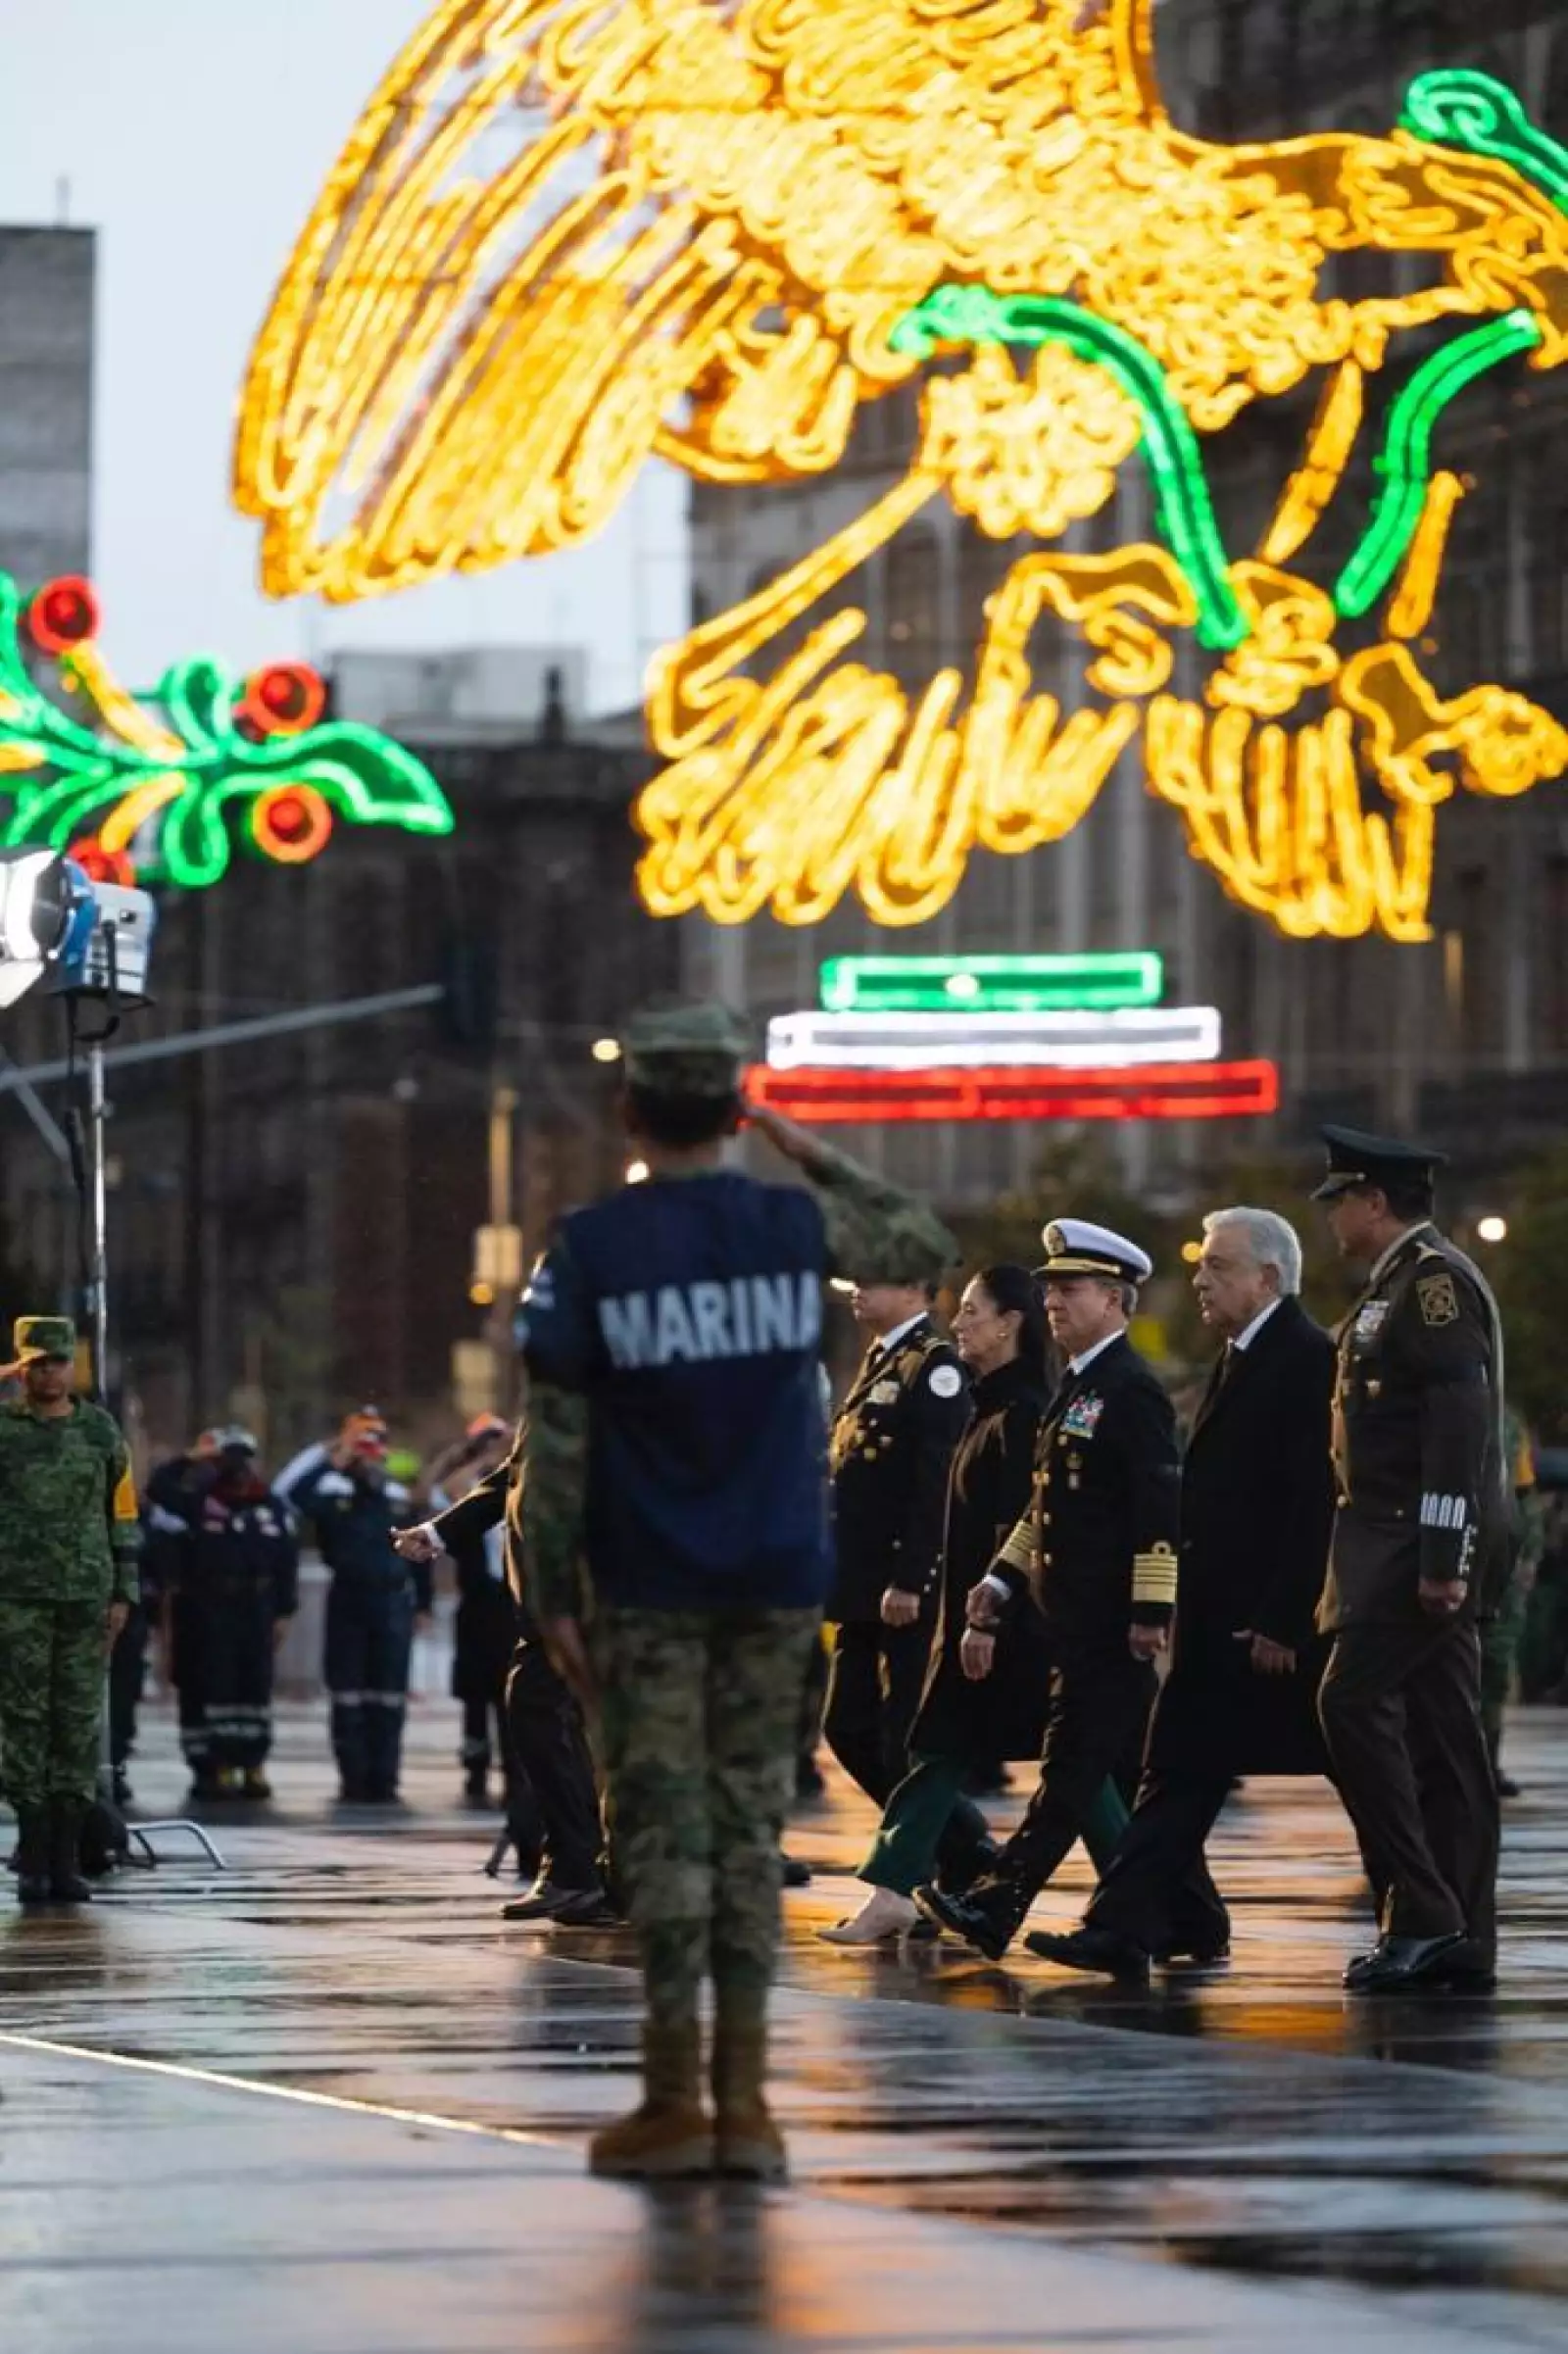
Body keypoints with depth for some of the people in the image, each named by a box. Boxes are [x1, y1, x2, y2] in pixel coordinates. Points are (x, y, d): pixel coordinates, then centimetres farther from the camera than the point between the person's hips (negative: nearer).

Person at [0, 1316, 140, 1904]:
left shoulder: (101, 1432, 9)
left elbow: (123, 1518, 11)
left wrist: (122, 1595, 4)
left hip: (87, 1594, 2)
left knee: (79, 1722, 0)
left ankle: (64, 1858, 3)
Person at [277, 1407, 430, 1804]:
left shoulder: (400, 1499, 9)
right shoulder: (333, 1493, 1)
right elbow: (292, 1492, -18)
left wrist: (422, 1603, 11)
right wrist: (331, 1460, -16)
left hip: (392, 1603, 2)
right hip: (347, 1602, -2)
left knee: (389, 1698, 2)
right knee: (348, 1696, 1)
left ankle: (384, 1779, 6)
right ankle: (354, 1779, 6)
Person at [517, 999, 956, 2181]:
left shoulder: (588, 1251, -7)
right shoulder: (798, 1227, -1)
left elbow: (557, 1442, -7)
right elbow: (926, 1239, 20)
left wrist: (556, 1594, -2)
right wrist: (813, 1154, 18)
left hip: (650, 1588, -2)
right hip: (779, 1579, 2)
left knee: (663, 1827, 2)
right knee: (750, 1821, 6)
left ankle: (674, 2095, 0)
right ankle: (743, 2096, 3)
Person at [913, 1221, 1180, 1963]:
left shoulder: (1132, 1392, -11)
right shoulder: (1077, 1389, 18)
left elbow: (1162, 1509, -17)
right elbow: (1046, 1507, 23)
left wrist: (1152, 1610, -20)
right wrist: (999, 1586, 17)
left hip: (1108, 1623, -10)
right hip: (1073, 1618, 10)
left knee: (1073, 1768, -7)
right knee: (1129, 1772, 11)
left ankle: (995, 1907, -9)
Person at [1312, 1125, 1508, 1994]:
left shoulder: (1435, 1279, -12)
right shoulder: (1399, 1282, 19)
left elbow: (1460, 1420, -20)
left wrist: (1441, 1557, -24)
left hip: (1425, 1541, -10)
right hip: (1407, 1544, 10)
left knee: (1353, 1702, -15)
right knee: (1441, 1729, 8)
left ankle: (1420, 1914, -15)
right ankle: (1460, 1938, 9)